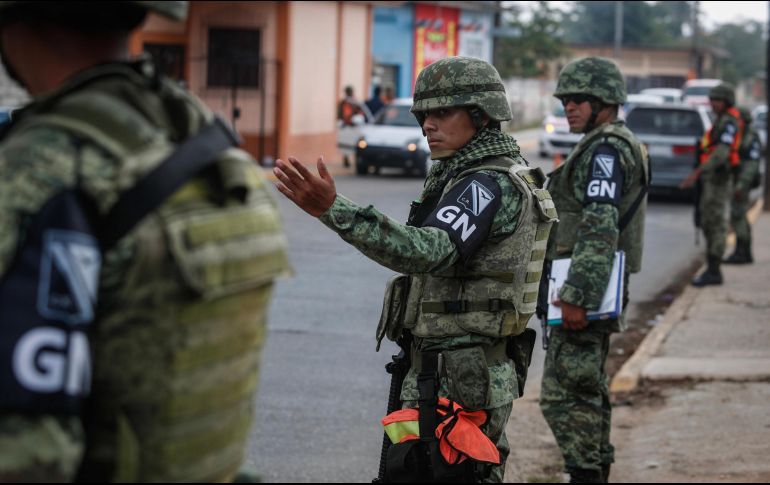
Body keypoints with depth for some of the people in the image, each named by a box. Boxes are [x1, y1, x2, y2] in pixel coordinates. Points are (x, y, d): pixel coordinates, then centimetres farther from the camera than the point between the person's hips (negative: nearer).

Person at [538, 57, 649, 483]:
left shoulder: (606, 149, -14)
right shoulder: (617, 147, 20)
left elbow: (599, 228, -24)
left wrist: (577, 296, -28)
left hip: (584, 289, -11)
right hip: (596, 291, 11)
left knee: (564, 394, -12)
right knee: (588, 392, 16)